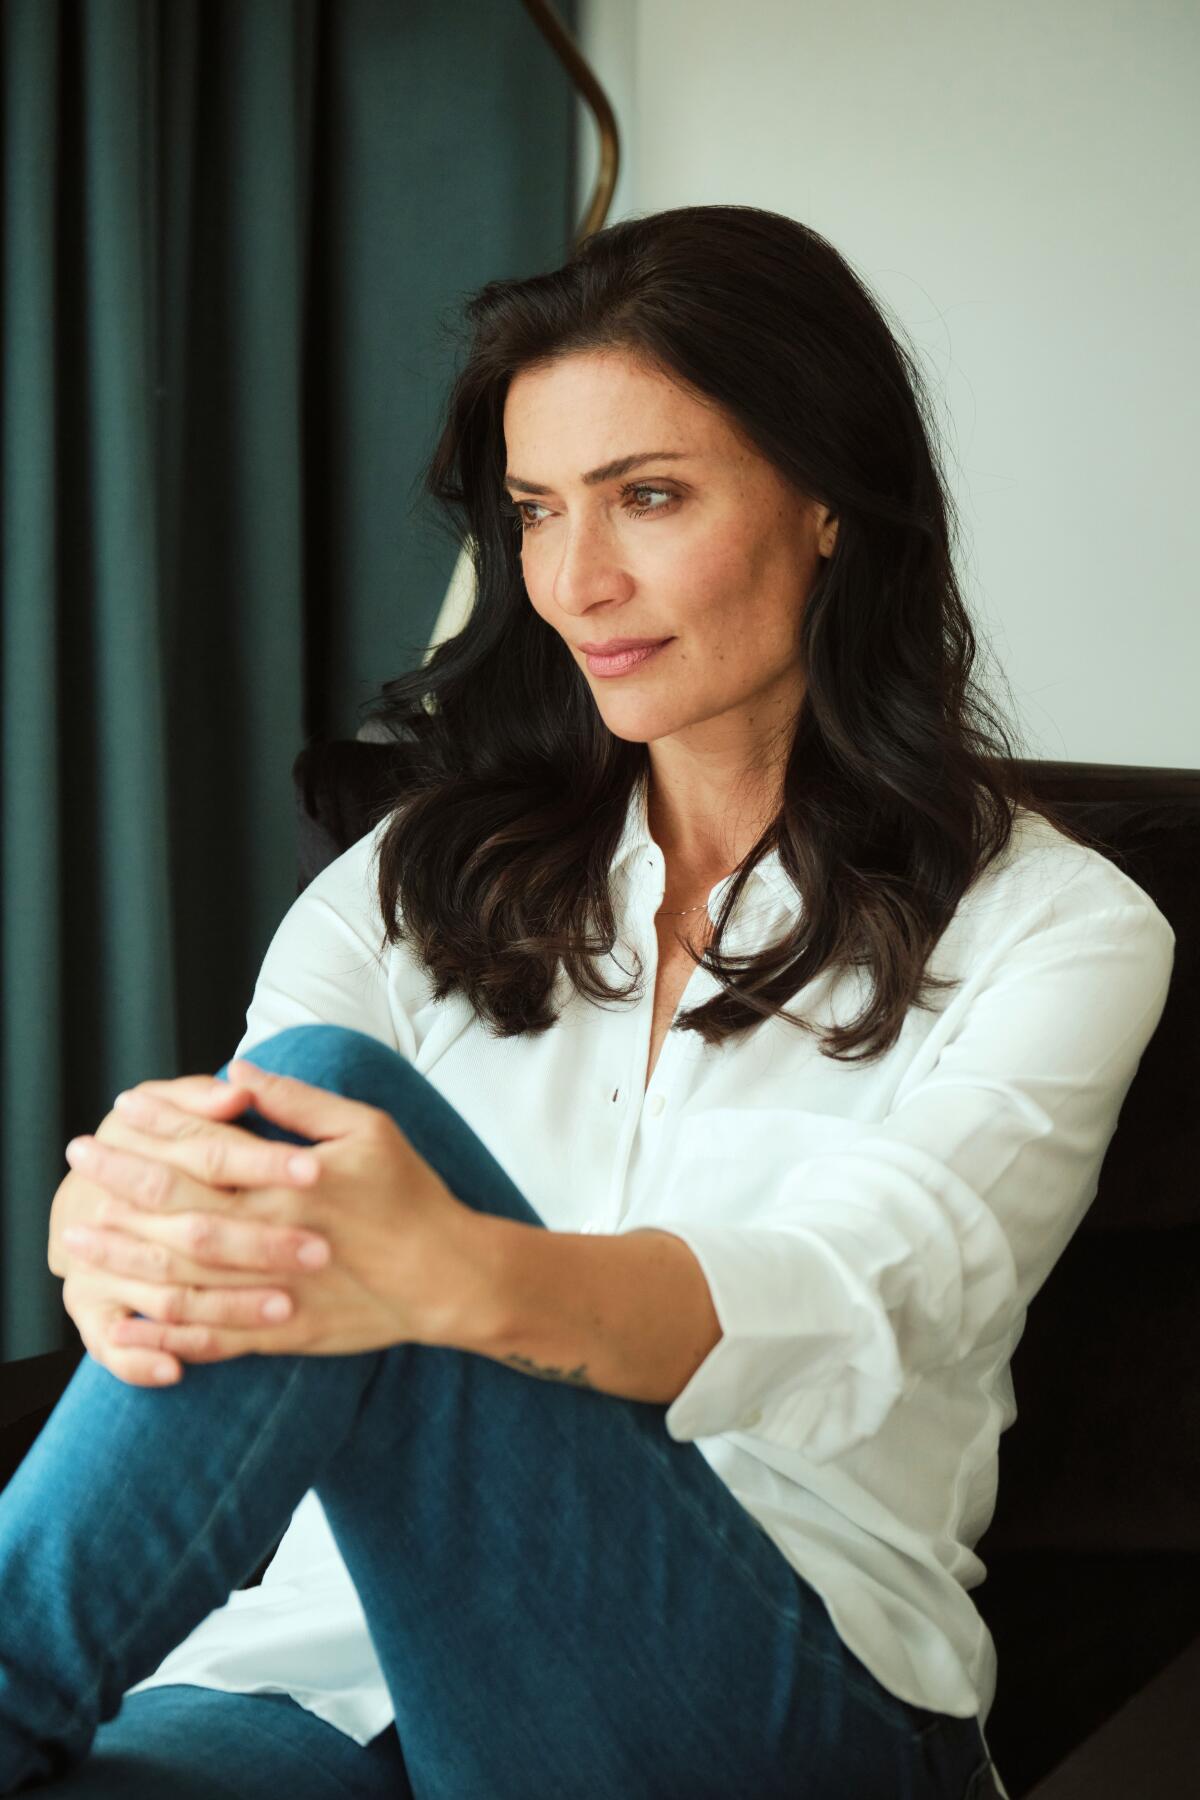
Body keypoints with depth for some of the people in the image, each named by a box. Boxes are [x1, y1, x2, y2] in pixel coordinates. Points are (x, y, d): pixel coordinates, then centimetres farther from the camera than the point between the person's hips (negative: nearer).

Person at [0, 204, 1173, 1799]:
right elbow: (239, 1150, -4)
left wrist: (459, 1276, -39)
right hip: (347, 1647, 2)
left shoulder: (1053, 931, 3)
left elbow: (861, 1305, -16)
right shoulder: (426, 875, 15)